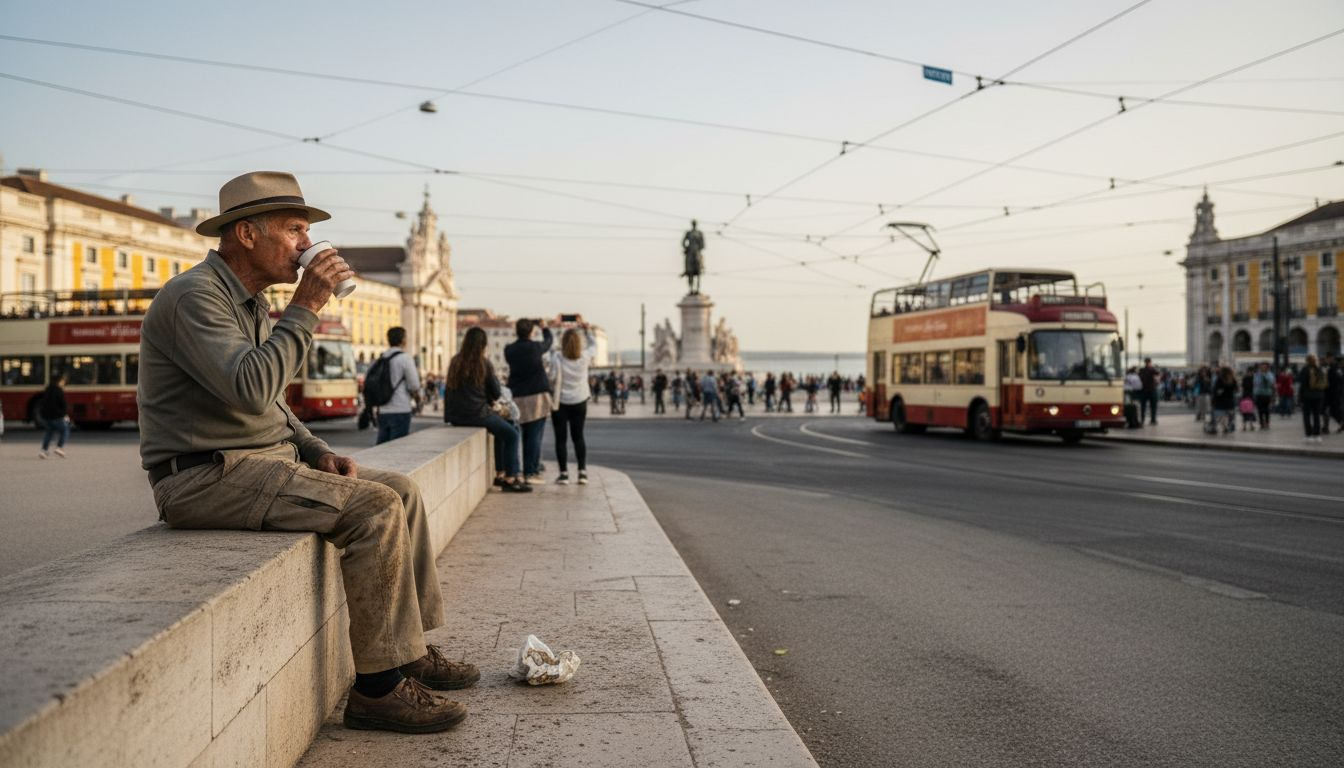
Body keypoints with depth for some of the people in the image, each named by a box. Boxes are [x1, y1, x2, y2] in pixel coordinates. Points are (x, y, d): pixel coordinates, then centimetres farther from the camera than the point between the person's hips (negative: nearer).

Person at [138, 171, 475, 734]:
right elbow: (251, 388, -30)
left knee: (400, 491, 6)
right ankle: (379, 687, -16)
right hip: (204, 476, -10)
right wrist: (305, 307, -21)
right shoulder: (194, 296, -15)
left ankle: (410, 650, 12)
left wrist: (318, 453, 8)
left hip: (267, 458, 10)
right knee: (373, 508, -23)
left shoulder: (251, 303, 17)